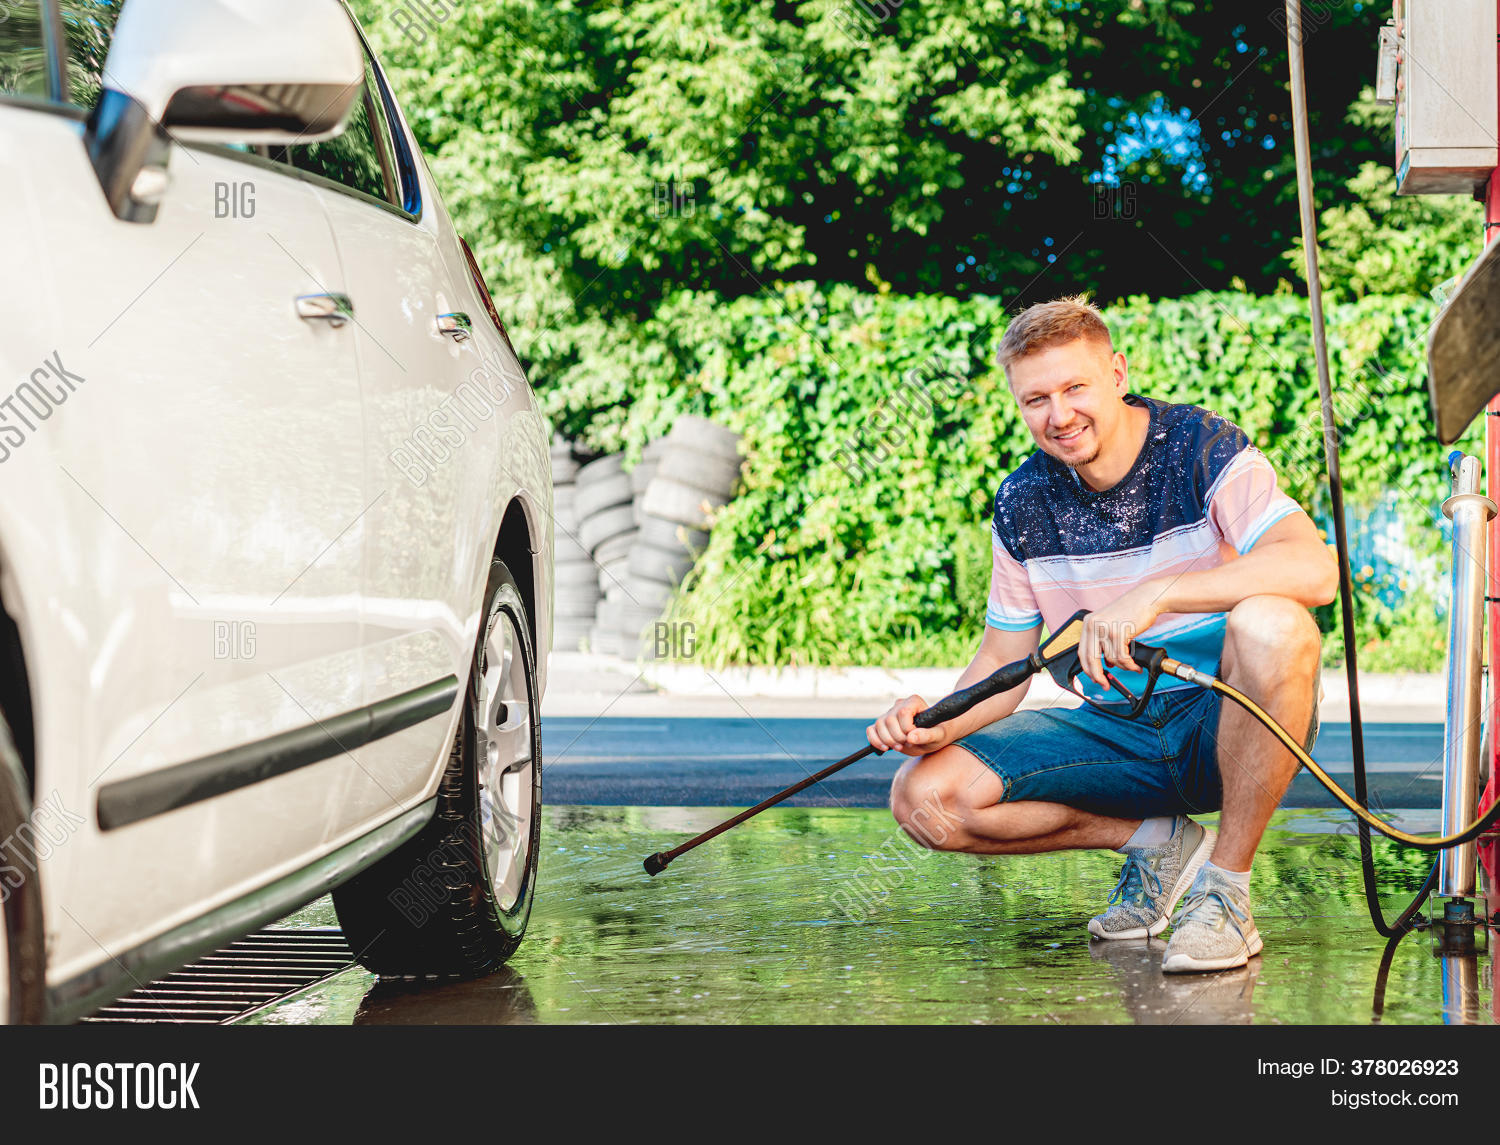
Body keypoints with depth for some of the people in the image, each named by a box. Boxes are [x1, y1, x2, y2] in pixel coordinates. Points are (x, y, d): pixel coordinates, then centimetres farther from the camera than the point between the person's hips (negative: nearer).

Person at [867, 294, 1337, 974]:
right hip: (1119, 732, 5)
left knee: (1269, 626, -39)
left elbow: (1316, 569, -31)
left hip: (1228, 726, -4)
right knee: (923, 797, -14)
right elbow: (1002, 663, 7)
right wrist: (939, 725, -15)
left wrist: (1155, 593, -40)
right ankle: (1154, 838, 5)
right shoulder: (1022, 506, 1)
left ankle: (1226, 890, -21)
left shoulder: (1204, 450, -13)